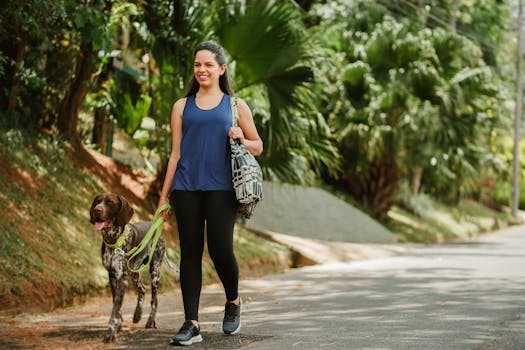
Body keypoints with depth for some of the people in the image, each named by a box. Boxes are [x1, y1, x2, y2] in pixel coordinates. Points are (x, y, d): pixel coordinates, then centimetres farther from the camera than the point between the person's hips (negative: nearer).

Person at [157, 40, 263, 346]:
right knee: (190, 252, 0)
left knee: (220, 249, -11)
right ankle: (192, 324, 4)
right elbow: (176, 153, 14)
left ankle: (234, 302, 19)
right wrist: (164, 194, 9)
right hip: (186, 188, 2)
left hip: (221, 188, -2)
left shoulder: (235, 106, 10)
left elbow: (258, 147, 15)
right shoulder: (183, 106, 14)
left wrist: (241, 139, -7)